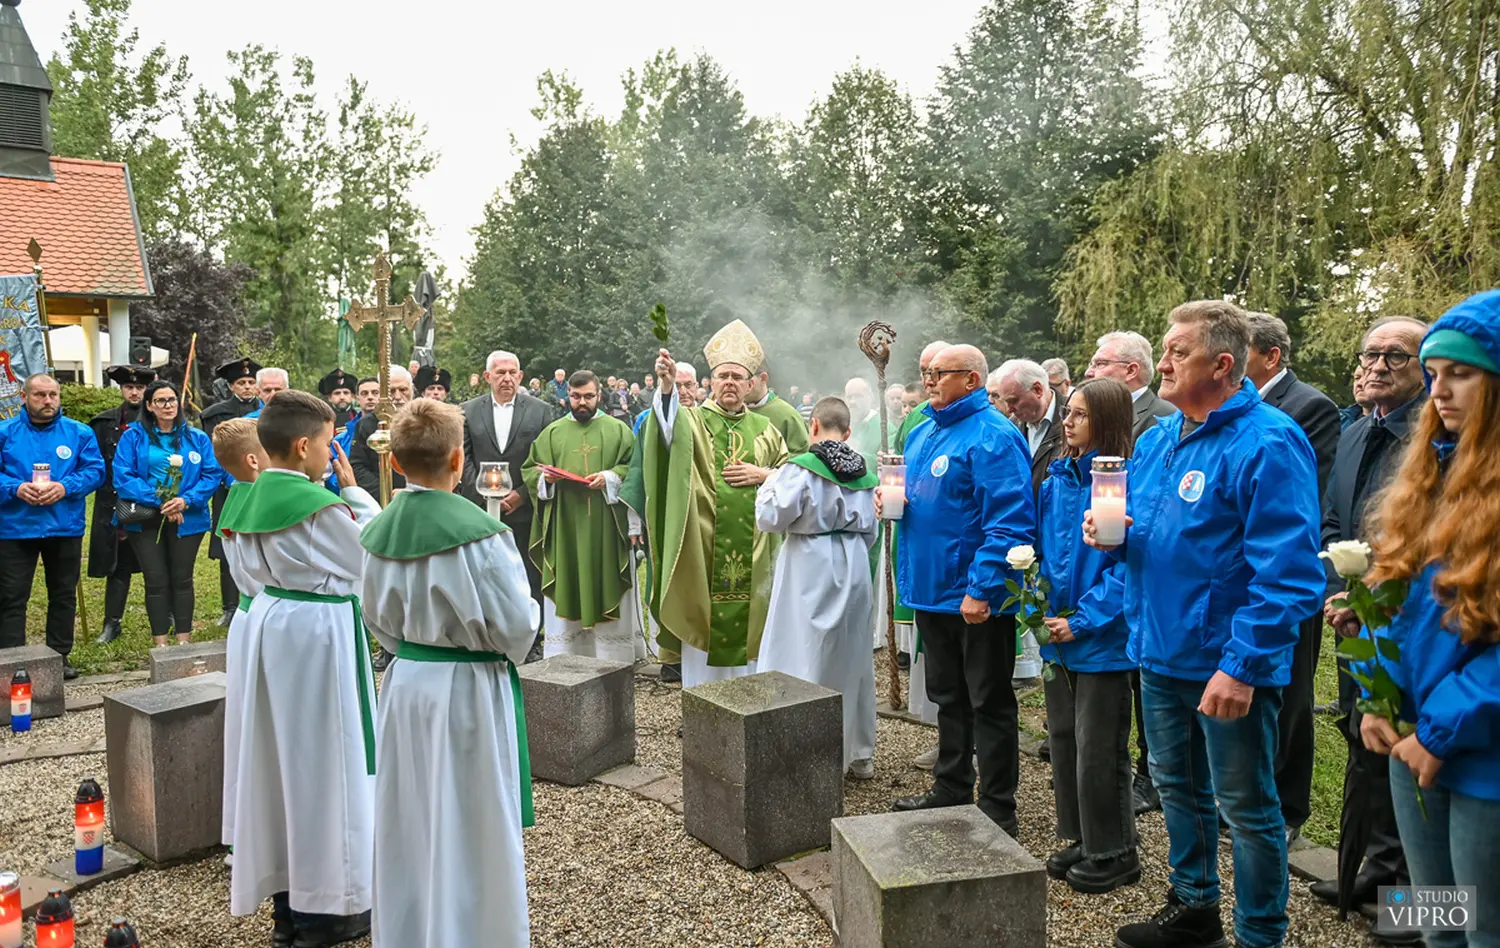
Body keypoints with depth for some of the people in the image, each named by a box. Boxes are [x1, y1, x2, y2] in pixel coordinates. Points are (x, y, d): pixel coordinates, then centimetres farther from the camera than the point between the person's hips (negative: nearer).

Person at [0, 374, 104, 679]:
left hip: (65, 527, 1)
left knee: (64, 595, 12)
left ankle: (60, 656, 24)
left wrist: (65, 487, -19)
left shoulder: (80, 433, 2)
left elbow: (95, 470, -3)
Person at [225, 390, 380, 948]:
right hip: (319, 630, -8)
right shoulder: (322, 506, -21)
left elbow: (253, 566, 14)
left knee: (281, 752, 16)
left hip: (270, 622, 8)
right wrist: (353, 489, -3)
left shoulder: (253, 499, 3)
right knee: (323, 758, 4)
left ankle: (286, 897, 28)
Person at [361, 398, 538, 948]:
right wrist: (505, 650, 3)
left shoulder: (380, 531, -3)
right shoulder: (478, 531, -22)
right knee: (472, 828, 8)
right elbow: (517, 625, -18)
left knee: (411, 820, 19)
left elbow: (379, 618, 8)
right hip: (470, 692, -6)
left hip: (406, 685, 6)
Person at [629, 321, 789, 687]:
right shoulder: (691, 421, 1)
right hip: (701, 553, -2)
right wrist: (666, 386, -41)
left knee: (746, 628, 8)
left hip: (751, 556, 3)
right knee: (703, 628, 2)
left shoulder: (765, 430, 11)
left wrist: (763, 474, -5)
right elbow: (668, 430, -22)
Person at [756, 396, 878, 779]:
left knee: (807, 660, 1)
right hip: (854, 568, 6)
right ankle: (861, 755, 24)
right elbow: (870, 531, 11)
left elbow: (769, 518, -13)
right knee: (853, 660, 14)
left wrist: (769, 481, 2)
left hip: (810, 571, -6)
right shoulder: (863, 473, 4)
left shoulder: (800, 469, -14)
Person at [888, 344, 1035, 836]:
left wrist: (982, 588, -27)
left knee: (989, 703, 4)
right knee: (948, 697, 20)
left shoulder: (994, 437, -17)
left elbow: (1010, 521, -24)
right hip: (931, 590, 9)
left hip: (977, 598, -9)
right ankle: (951, 789, 35)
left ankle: (997, 811, 16)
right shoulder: (922, 434, 12)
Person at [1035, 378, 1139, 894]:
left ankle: (1114, 852, 20)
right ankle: (1081, 840, 32)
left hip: (1103, 639, -7)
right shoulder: (1057, 480, 7)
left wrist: (1081, 621, -19)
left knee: (1098, 748, 3)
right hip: (1058, 636, 7)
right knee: (1063, 738, 16)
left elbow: (1127, 566, -18)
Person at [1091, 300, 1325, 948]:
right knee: (1176, 787, 22)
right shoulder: (1155, 440, 8)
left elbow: (1288, 571, -23)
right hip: (1161, 651, 8)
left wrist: (1242, 665, -26)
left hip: (1229, 665, -8)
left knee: (1246, 807, 8)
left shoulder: (1268, 444, -18)